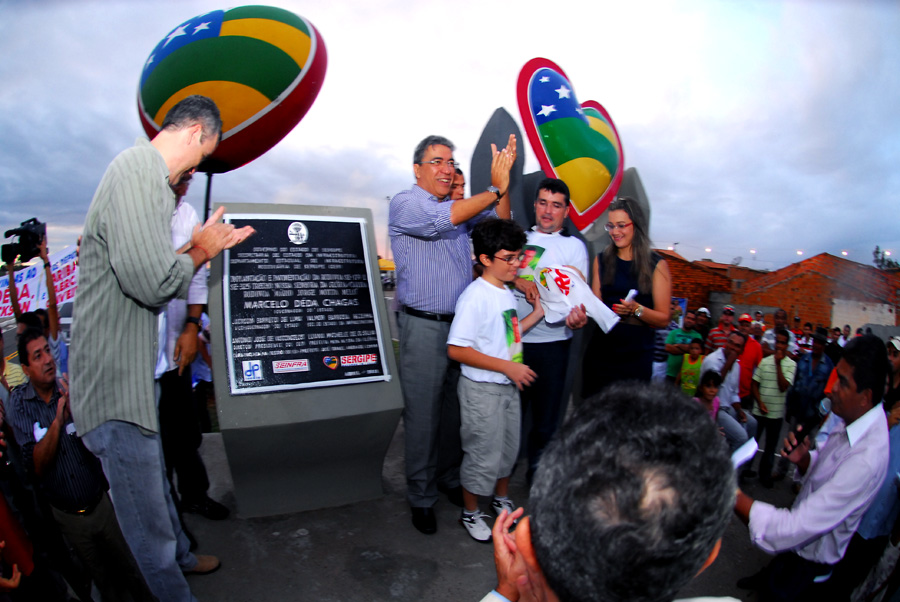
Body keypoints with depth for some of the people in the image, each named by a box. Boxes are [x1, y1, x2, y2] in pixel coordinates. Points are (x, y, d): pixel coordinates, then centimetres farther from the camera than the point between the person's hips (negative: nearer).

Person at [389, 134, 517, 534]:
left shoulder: (462, 207, 16)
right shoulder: (405, 204, -5)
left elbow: (499, 223, 11)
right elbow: (443, 218, -22)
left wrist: (502, 184, -5)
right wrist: (495, 190, -12)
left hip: (461, 323, 6)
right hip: (424, 326, -6)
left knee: (454, 408, 15)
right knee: (422, 414, 3)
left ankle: (449, 477, 34)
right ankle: (421, 497, 19)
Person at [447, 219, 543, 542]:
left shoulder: (506, 293, 7)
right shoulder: (475, 296, -21)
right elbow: (456, 349, -26)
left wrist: (536, 314, 9)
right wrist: (508, 366, -26)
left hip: (508, 385, 9)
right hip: (482, 389, -8)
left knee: (509, 446, 22)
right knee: (483, 453, 5)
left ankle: (501, 498, 45)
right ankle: (470, 512, 28)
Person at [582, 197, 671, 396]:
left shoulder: (657, 265, 0)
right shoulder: (601, 260, 9)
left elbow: (664, 319, -2)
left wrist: (636, 309, -19)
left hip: (636, 358, -2)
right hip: (600, 353, 2)